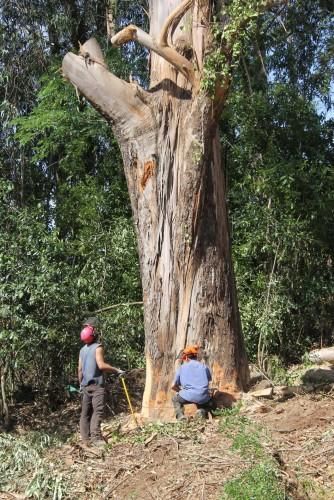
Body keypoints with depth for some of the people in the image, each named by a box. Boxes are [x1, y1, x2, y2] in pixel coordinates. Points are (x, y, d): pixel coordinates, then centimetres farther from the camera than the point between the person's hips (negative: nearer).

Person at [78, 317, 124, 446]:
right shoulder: (97, 347, -11)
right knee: (98, 411, -10)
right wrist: (116, 370, -12)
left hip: (85, 385, 8)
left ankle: (85, 438, 12)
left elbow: (79, 369, 14)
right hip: (96, 384, -8)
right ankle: (96, 437, -19)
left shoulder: (82, 349, 12)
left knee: (85, 412, 9)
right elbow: (101, 365, -20)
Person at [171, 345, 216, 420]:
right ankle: (202, 412, 2)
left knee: (175, 399, 31)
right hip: (203, 398, 1)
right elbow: (209, 380, 31)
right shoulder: (204, 367, 16)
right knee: (211, 404, 34)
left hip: (188, 396, -1)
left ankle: (180, 416, 5)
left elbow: (174, 386, 17)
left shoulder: (182, 367, 12)